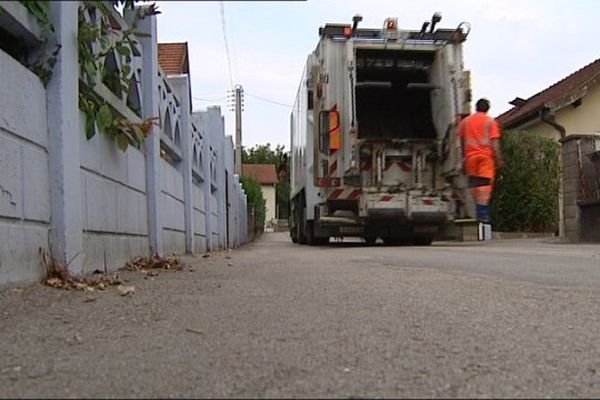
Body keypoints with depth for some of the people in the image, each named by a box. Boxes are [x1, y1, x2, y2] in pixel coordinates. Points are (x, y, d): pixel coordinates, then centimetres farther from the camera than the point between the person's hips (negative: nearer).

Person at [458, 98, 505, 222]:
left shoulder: (465, 121, 13)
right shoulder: (490, 121, 4)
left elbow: (461, 141, 13)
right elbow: (494, 141, -4)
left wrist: (463, 158, 19)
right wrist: (499, 159, -4)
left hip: (470, 155, 3)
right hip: (486, 155, -3)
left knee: (474, 184, 8)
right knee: (485, 184, -8)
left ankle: (479, 212, 6)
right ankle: (483, 213, -18)